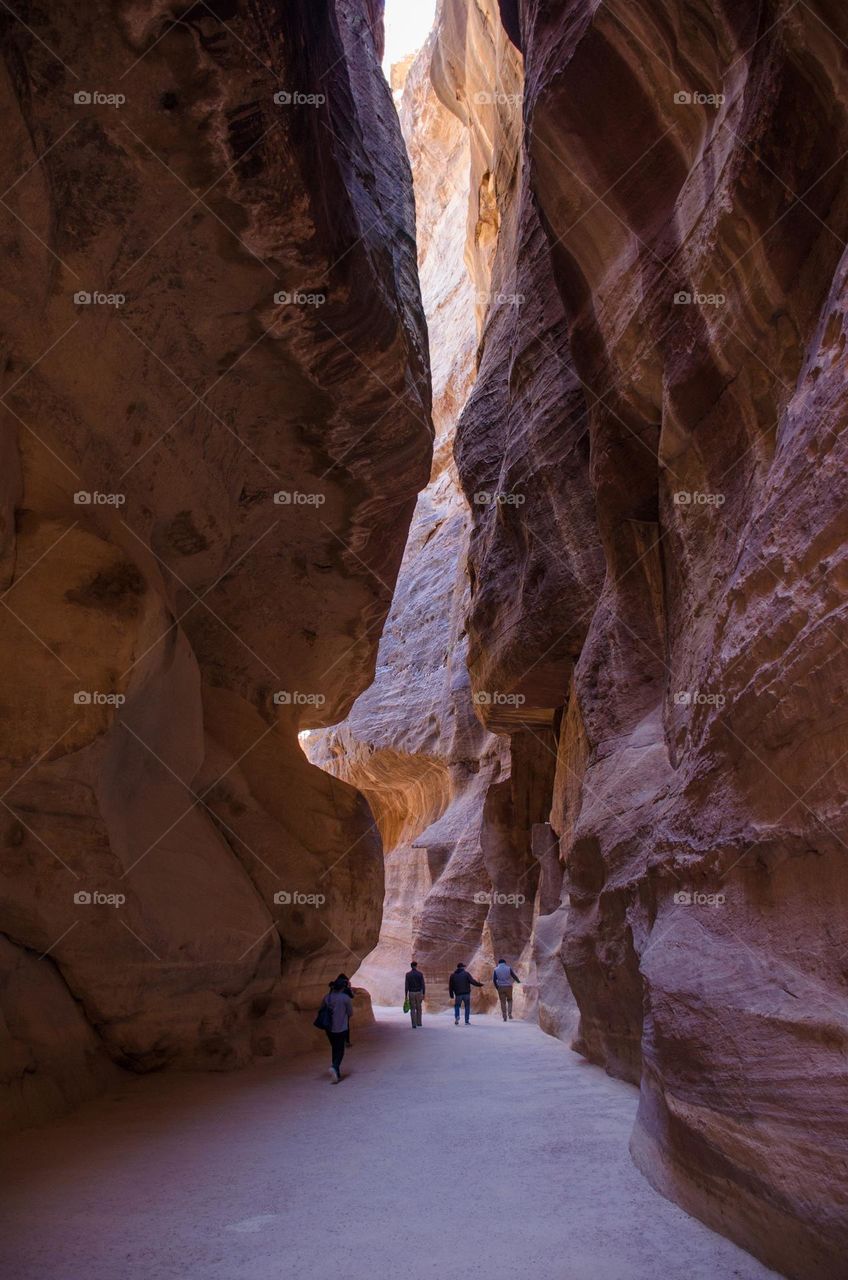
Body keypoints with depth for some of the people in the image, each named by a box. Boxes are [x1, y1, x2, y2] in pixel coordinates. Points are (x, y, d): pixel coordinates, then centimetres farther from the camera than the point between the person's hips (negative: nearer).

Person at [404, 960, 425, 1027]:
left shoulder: (408, 974, -4)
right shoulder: (420, 974, -4)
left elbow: (406, 986, -6)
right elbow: (423, 985, -5)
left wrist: (406, 996, -1)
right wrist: (423, 994, 2)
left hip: (411, 993, -1)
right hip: (419, 993, 1)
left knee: (412, 1009, 3)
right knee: (418, 1008, 16)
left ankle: (414, 1024, -4)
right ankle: (419, 1023, 20)